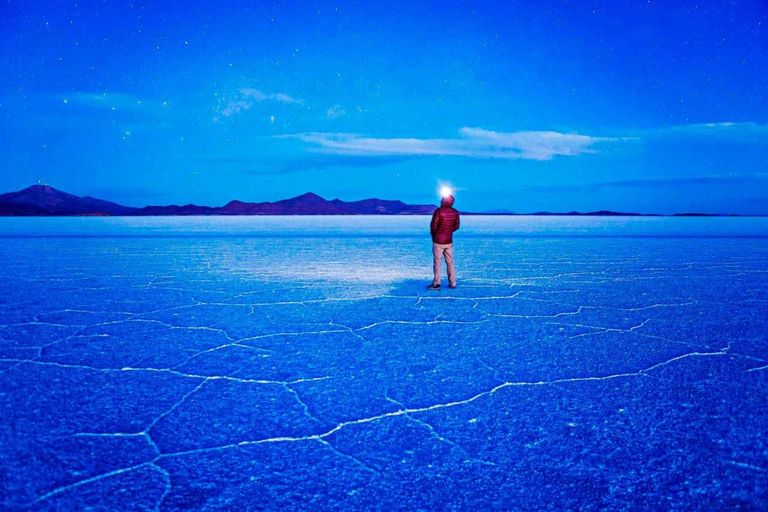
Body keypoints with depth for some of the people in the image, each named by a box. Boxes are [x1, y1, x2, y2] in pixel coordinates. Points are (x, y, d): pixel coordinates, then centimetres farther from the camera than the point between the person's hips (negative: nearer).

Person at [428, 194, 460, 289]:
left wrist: (433, 233, 7)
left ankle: (436, 284, 3)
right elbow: (456, 226, 8)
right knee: (450, 262, 11)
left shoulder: (438, 211, -17)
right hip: (449, 241, 5)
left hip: (438, 241, -5)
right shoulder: (455, 212, 0)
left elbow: (433, 226, -14)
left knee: (437, 262, 1)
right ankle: (452, 283, 13)